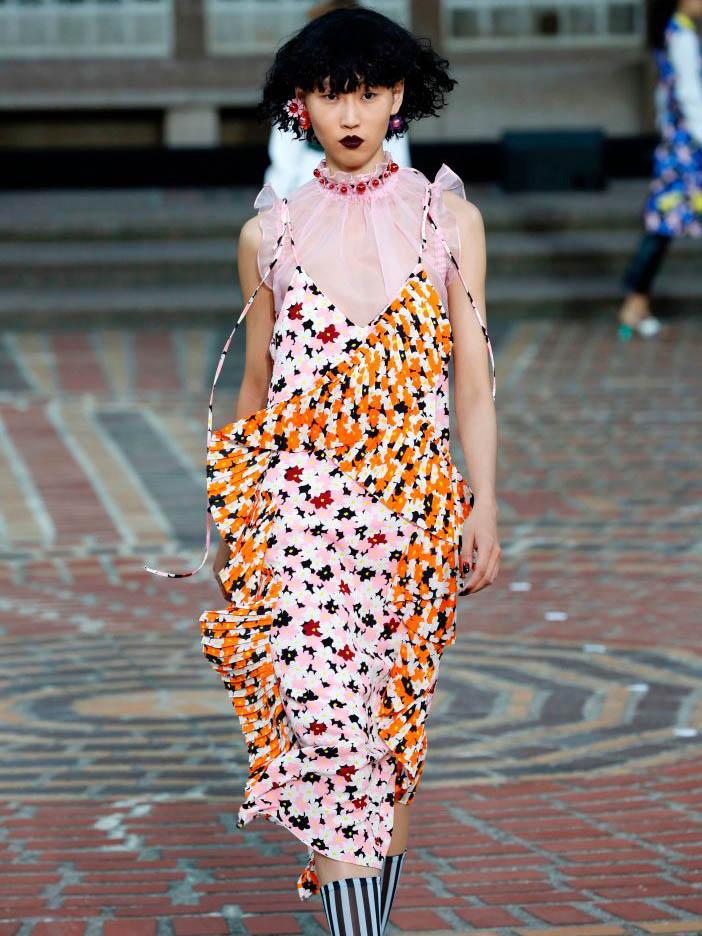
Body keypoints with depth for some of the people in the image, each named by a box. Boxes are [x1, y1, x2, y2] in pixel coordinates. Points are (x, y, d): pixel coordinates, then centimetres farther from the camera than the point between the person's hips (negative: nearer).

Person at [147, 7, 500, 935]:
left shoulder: (449, 218, 5)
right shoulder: (269, 233, 6)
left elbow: (473, 377, 5)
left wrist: (485, 507, -1)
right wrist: (232, 523, 16)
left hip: (416, 501, 1)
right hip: (299, 505, -1)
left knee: (396, 727, 7)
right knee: (326, 717, -12)